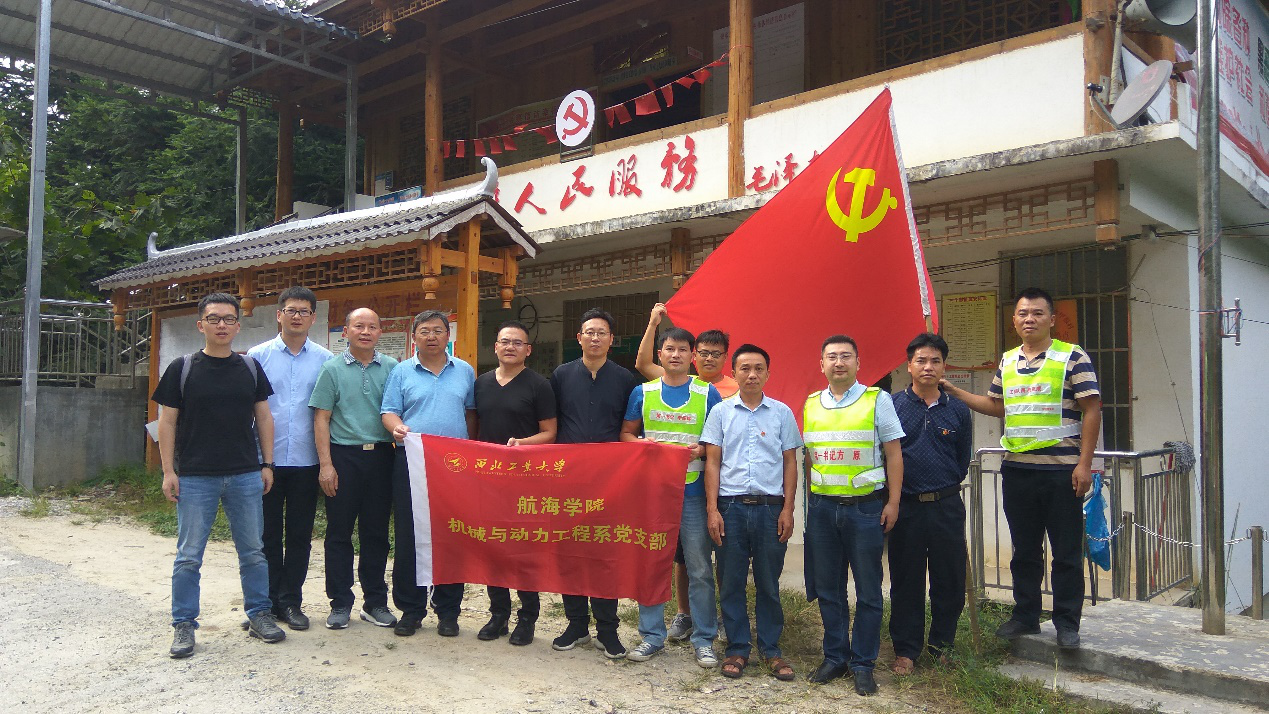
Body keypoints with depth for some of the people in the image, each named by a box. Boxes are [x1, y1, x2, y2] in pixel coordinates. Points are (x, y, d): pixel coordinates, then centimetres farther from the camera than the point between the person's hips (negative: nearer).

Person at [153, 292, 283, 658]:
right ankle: (184, 624, 18)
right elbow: (167, 421, 0)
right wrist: (168, 471, -5)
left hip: (247, 476, 2)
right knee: (189, 555, 5)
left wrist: (268, 464, 5)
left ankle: (259, 614, 23)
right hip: (195, 477, -2)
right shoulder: (182, 368, -1)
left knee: (253, 550, 10)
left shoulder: (250, 367, 6)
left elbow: (263, 416, 10)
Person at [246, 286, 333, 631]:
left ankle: (291, 602, 20)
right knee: (268, 534, 8)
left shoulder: (325, 360, 4)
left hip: (306, 461, 1)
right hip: (266, 459, 0)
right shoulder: (258, 356, 2)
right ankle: (270, 600, 20)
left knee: (300, 535, 8)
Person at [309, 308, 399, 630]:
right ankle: (340, 603, 16)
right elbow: (321, 418, 0)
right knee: (339, 531, 4)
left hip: (381, 456, 2)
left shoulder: (391, 368, 8)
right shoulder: (332, 369, 3)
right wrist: (325, 464, -7)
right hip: (344, 456, -1)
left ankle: (375, 601, 19)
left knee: (376, 531, 8)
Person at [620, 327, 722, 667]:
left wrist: (702, 449, -14)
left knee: (699, 569, 2)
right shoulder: (642, 393, 8)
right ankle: (652, 635, 20)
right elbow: (625, 432, 12)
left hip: (692, 492, -1)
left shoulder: (708, 394, 3)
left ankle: (704, 639, 15)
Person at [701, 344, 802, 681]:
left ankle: (771, 649, 19)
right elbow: (712, 462, 5)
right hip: (731, 506, 0)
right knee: (731, 582, 5)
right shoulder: (721, 412, 6)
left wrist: (787, 509, 0)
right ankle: (737, 648, 17)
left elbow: (790, 463, 8)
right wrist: (712, 509, -3)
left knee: (769, 583, 6)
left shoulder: (782, 412, 7)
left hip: (770, 507, 0)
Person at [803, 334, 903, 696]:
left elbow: (893, 454, -1)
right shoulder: (811, 405, 9)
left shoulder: (877, 400, -1)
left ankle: (863, 664, 15)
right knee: (827, 589, 10)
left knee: (868, 591, 4)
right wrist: (811, 500, 10)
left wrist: (893, 502, -7)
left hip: (865, 507, -3)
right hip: (822, 507, 3)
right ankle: (835, 657, 23)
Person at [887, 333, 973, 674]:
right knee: (906, 581, 6)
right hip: (905, 506, -2)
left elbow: (963, 460, 14)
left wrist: (942, 488, 10)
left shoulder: (957, 410, 6)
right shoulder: (891, 406, 0)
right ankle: (906, 650, 18)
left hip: (947, 506, 2)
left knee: (949, 579, 8)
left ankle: (942, 645, 26)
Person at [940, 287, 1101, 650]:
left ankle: (1067, 623, 15)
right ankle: (1025, 616, 25)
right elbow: (997, 406, 23)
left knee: (1066, 552, 3)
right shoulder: (1007, 361, 12)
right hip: (1017, 470, 5)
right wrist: (953, 391, 16)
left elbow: (1091, 411, -8)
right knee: (1024, 550, 13)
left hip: (1062, 470, -5)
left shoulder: (1073, 357, -5)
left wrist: (1084, 463, -14)